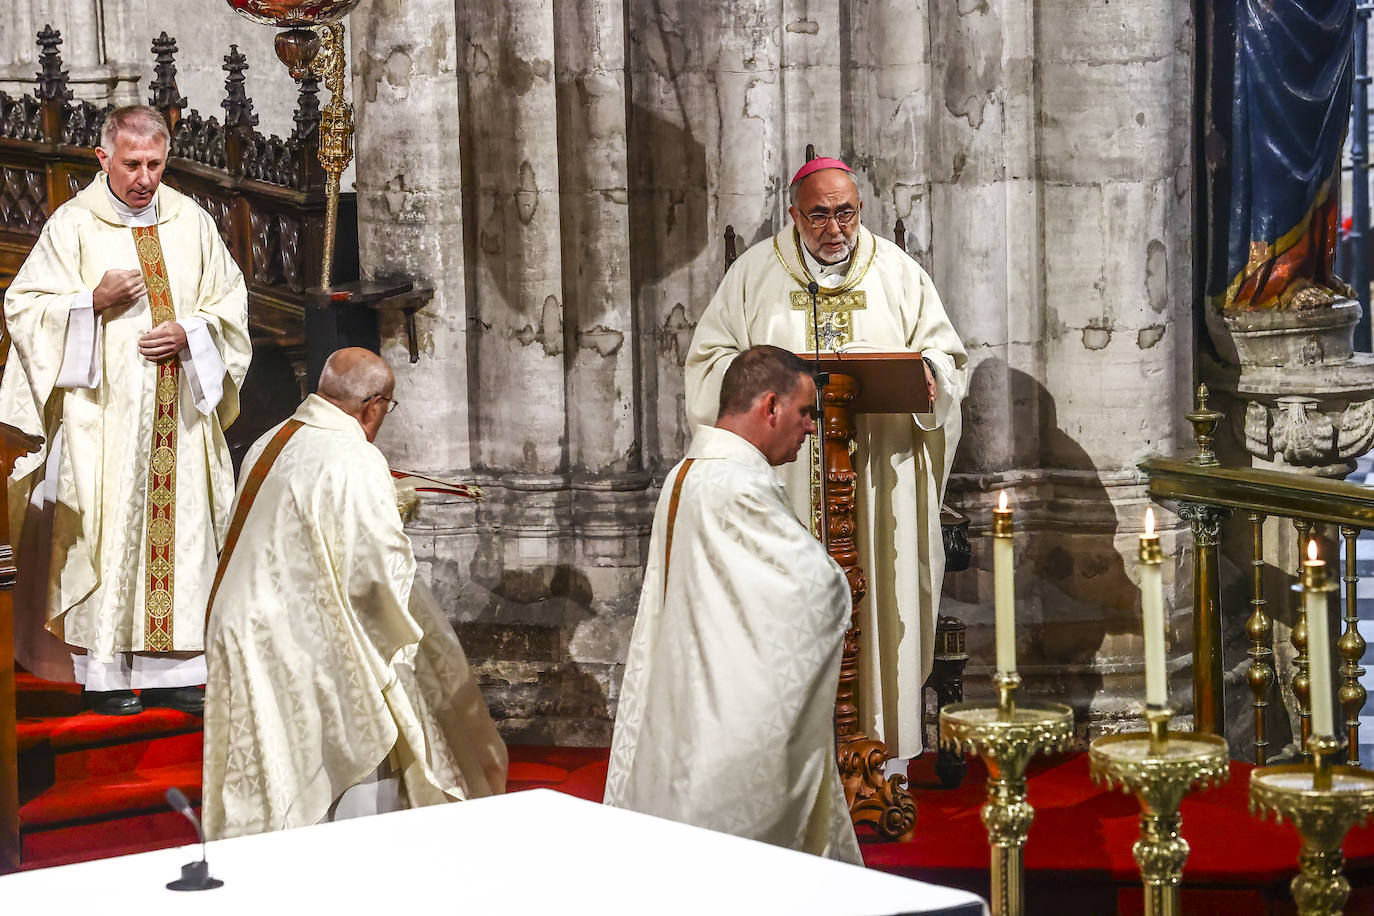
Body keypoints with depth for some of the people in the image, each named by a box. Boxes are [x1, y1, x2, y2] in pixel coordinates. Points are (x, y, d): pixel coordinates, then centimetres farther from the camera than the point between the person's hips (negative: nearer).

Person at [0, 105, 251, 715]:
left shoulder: (190, 221, 9)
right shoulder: (73, 224, -1)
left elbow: (229, 300, 13)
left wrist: (189, 332, -6)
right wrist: (95, 299, -17)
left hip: (179, 410, 4)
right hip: (104, 409, -4)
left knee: (181, 525, 3)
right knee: (109, 527, -5)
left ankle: (170, 670, 9)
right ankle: (106, 672, 1)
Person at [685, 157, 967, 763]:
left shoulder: (896, 271, 10)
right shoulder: (756, 274, 7)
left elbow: (943, 350, 12)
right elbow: (710, 358, 7)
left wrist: (925, 373, -11)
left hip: (878, 477, 1)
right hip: (787, 478, -1)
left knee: (879, 594, 0)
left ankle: (881, 733, 7)